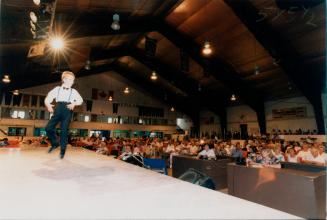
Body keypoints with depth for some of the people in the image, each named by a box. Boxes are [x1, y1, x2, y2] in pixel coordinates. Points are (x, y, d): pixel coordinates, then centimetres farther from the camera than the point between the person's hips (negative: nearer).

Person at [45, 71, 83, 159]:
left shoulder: (73, 91, 12)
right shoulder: (57, 89, 13)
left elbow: (80, 100, 0)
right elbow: (48, 98, 6)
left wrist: (74, 103, -20)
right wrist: (48, 105, -14)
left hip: (67, 111, -2)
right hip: (58, 110, 2)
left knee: (64, 130, -3)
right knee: (48, 127, -5)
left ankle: (62, 149, 9)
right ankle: (55, 143, 19)